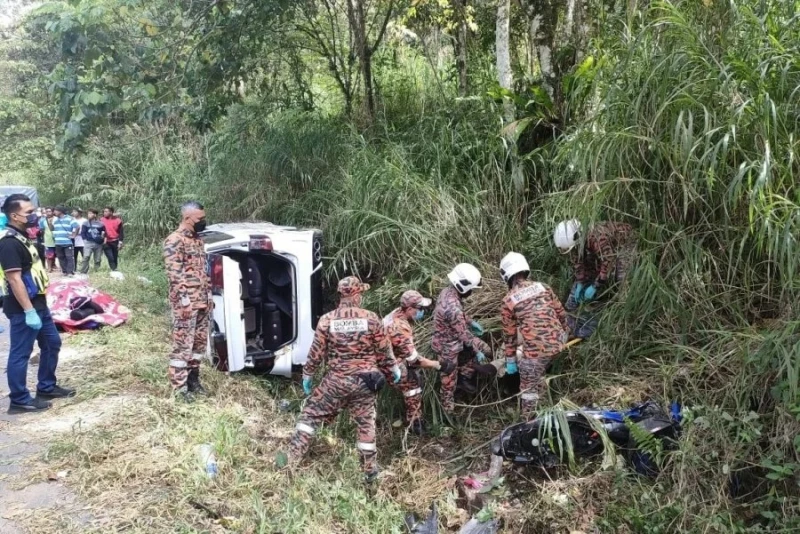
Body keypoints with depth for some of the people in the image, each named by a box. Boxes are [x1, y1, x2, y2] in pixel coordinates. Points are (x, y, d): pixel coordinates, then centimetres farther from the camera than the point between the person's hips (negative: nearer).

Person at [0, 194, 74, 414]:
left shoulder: (21, 237, 12)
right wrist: (29, 311, -25)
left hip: (38, 303, 10)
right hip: (23, 309, -10)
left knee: (52, 343, 18)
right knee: (21, 353, 1)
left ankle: (47, 387, 31)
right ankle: (19, 400, 12)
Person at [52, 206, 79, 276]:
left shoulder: (69, 219, -5)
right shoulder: (55, 220, 18)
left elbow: (76, 227, -10)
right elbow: (53, 228, 34)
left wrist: (73, 235, -11)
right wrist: (54, 235, 23)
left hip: (68, 242, -7)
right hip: (58, 243, 7)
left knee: (69, 257, -9)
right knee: (61, 257, 8)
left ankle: (70, 272, -9)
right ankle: (64, 271, 15)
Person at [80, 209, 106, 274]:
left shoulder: (100, 224, 7)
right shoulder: (86, 223, 6)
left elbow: (104, 232, 16)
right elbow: (83, 232, 6)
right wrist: (85, 240, -3)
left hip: (98, 244, 2)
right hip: (89, 242, -2)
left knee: (98, 259, 6)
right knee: (86, 257, -17)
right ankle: (83, 272, -18)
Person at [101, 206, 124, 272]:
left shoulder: (117, 220, 0)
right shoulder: (102, 220, 3)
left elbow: (121, 232, 2)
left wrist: (120, 242, -4)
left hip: (115, 242, 0)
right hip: (106, 243, 0)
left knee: (115, 258, 8)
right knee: (110, 258, -11)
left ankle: (114, 270, 18)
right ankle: (114, 270, -13)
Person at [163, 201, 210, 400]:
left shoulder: (197, 239, 15)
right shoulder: (175, 240, -13)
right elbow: (174, 272, -19)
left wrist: (208, 294, 18)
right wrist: (184, 298, -22)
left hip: (202, 301, 9)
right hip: (186, 303, -9)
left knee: (199, 342, 15)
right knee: (183, 344, -2)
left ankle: (193, 378, 27)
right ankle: (179, 386, 5)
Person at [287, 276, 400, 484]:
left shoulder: (327, 320, -8)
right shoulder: (371, 319, -7)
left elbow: (316, 353, -2)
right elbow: (383, 352, 0)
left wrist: (307, 374, 12)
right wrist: (393, 370, 17)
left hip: (336, 380, -1)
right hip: (364, 381, 1)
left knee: (311, 415, 13)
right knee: (365, 423, 15)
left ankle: (293, 457, 12)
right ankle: (369, 470, 24)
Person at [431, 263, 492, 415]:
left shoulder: (447, 291, -9)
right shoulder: (452, 307, -37)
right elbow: (464, 334, -26)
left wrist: (471, 322, 9)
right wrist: (477, 351, -14)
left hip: (451, 340, 9)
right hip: (447, 347, -9)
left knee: (484, 349, 16)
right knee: (450, 381, 11)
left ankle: (464, 377, 29)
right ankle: (448, 410, 32)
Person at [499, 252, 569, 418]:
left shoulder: (508, 301, -6)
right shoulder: (543, 287, 5)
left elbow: (509, 334, 0)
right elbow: (561, 313, 11)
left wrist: (510, 360, 10)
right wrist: (564, 334, 28)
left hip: (536, 350, -6)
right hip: (557, 342, 6)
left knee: (528, 387, 14)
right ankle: (542, 388, 42)